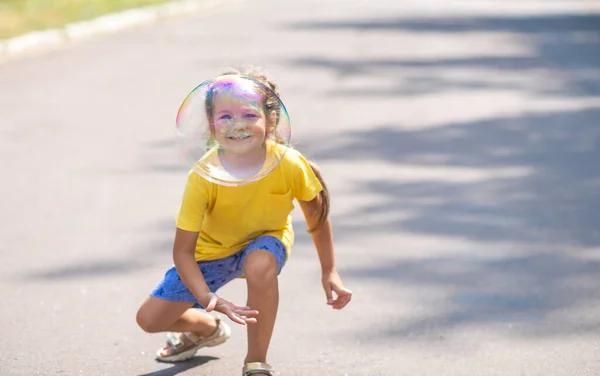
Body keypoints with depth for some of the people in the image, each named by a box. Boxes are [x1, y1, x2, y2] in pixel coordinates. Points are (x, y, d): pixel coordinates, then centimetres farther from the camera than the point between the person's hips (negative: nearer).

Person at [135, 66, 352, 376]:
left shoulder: (289, 164, -30)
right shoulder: (203, 178, -32)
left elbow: (317, 216, -9)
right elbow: (182, 250, -27)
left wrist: (329, 271, -4)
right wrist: (208, 298, -43)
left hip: (266, 238, -1)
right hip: (213, 248, 1)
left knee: (260, 266, -39)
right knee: (149, 319, -3)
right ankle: (208, 329, 34)